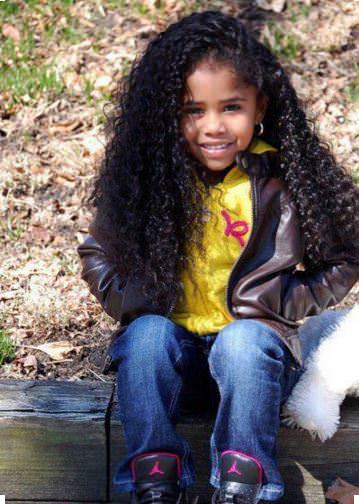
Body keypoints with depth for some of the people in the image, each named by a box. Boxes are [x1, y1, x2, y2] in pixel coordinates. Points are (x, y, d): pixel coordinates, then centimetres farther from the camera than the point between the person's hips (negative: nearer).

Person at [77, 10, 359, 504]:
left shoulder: (286, 182, -8)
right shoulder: (146, 178, -4)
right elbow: (97, 253, 8)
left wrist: (286, 302, -11)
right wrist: (137, 302, -8)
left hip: (255, 341, -1)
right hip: (170, 342, 2)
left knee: (244, 340, -32)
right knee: (146, 334, -28)